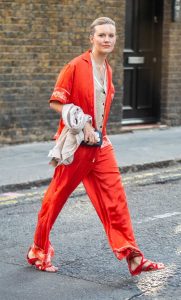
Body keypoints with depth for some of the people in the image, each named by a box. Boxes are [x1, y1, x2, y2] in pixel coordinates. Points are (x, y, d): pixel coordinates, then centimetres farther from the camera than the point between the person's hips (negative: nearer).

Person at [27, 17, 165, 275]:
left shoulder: (108, 70, 9)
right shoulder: (76, 66, -12)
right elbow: (56, 102, -14)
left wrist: (98, 132, 14)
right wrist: (83, 125, -19)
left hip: (100, 145, 6)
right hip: (75, 144, -6)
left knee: (115, 196, -3)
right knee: (57, 196, 6)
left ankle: (131, 255, -4)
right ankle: (38, 251, 24)